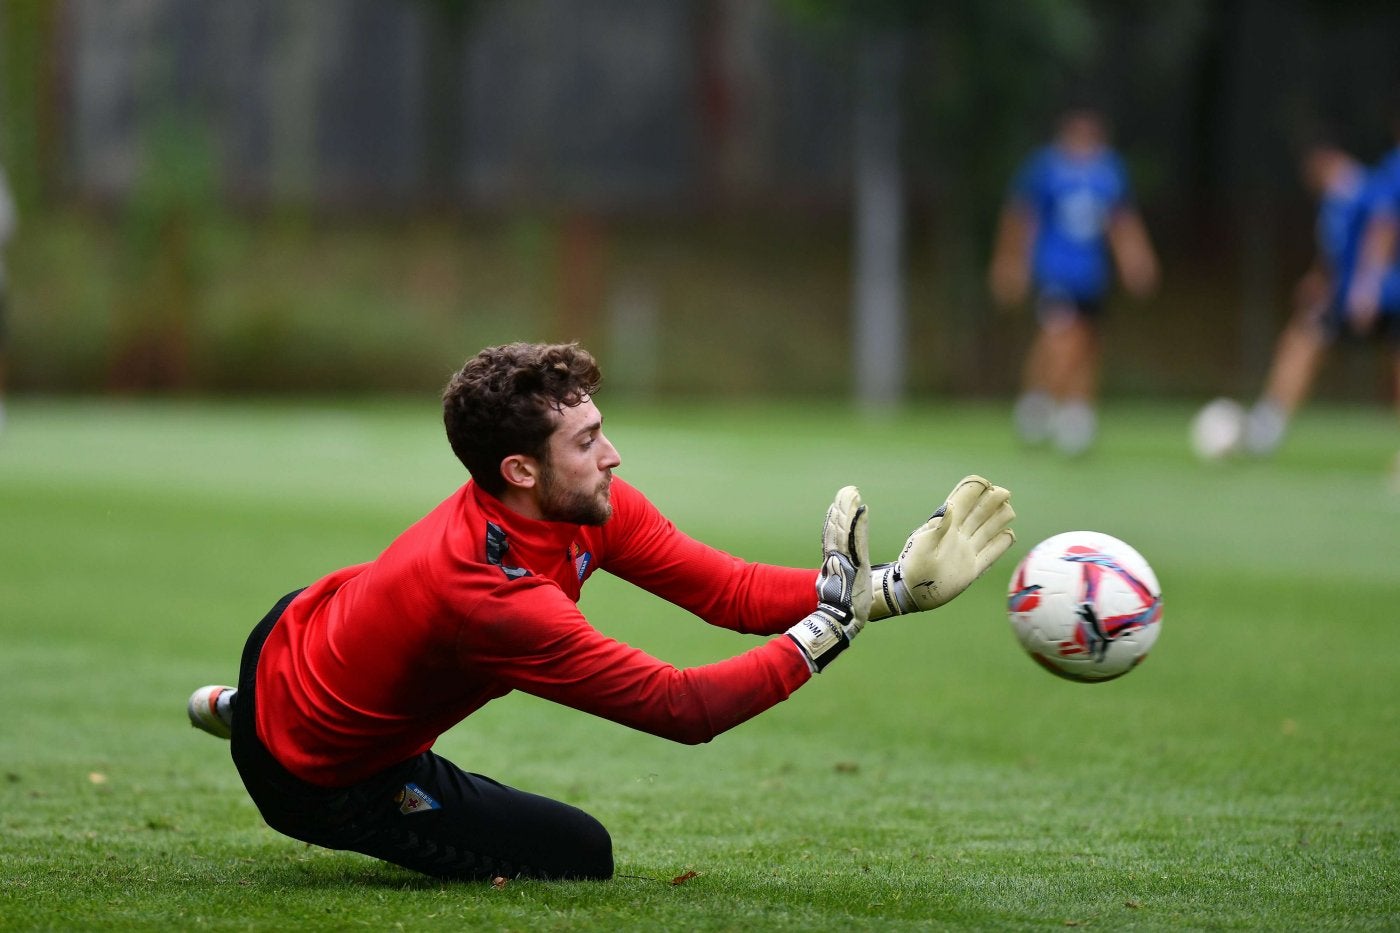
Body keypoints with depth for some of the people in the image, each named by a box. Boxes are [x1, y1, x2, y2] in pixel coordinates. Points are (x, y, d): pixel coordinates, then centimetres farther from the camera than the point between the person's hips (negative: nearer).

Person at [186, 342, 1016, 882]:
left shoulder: (591, 507, -17)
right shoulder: (491, 597, -42)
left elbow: (729, 591, -18)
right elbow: (681, 709, -38)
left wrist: (894, 586, -27)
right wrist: (831, 623, -37)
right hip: (317, 767, -8)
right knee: (580, 854, -3)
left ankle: (239, 706, 44)